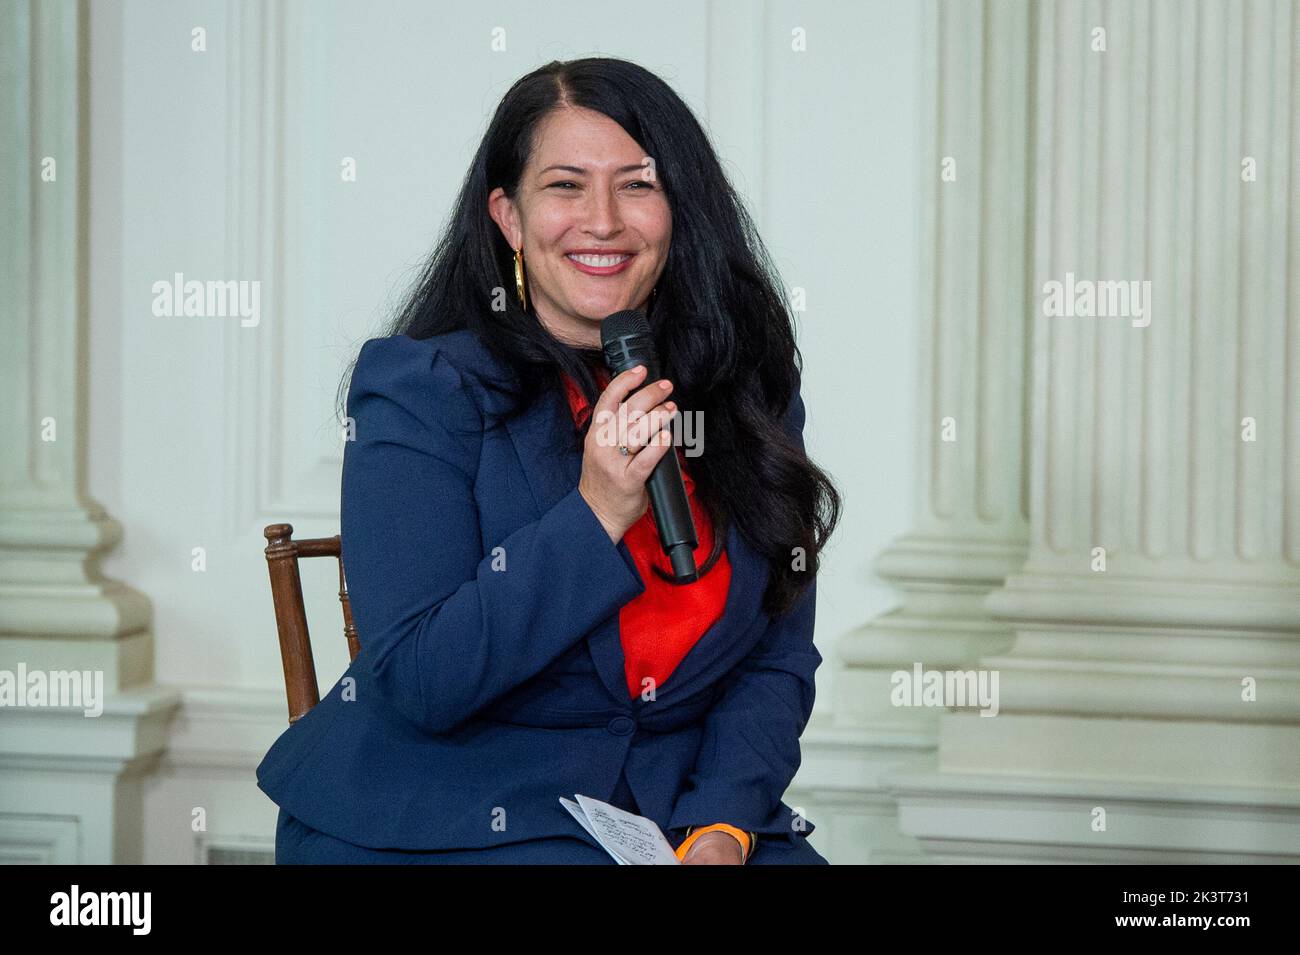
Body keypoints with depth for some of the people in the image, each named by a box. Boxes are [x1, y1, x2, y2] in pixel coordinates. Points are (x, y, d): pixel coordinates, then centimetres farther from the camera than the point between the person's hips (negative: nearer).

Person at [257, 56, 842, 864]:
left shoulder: (748, 395, 6)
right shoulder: (423, 394, -6)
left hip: (673, 811, 4)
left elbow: (779, 660, 5)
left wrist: (719, 830, -11)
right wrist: (596, 515, -19)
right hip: (447, 826, -4)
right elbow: (415, 683, -13)